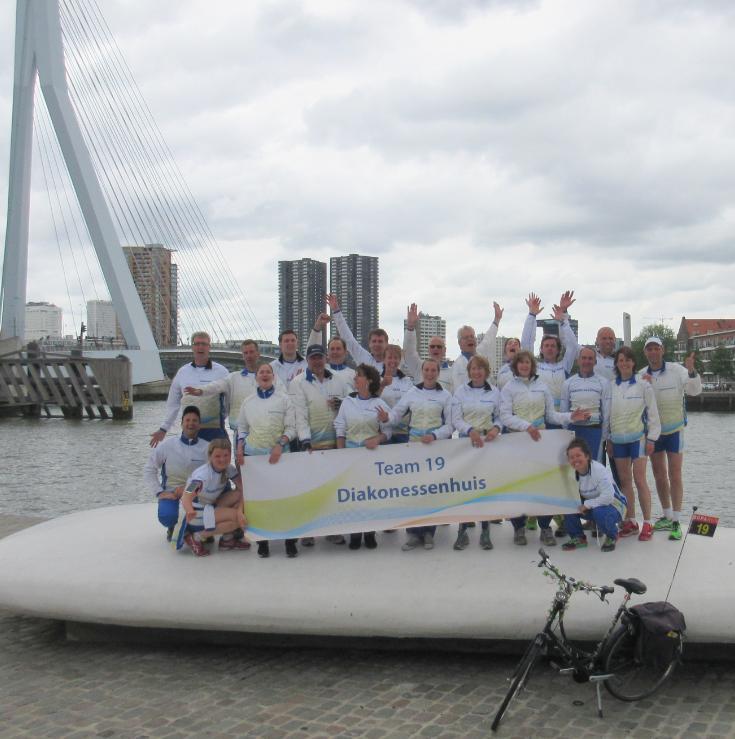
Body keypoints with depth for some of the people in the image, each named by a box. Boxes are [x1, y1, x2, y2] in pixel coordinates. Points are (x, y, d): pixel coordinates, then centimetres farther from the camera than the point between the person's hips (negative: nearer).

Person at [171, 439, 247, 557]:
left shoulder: (229, 469, -6)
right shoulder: (203, 475, -28)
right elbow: (186, 498, -40)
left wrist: (240, 510, -26)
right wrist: (190, 511, -63)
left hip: (210, 506, 8)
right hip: (195, 514, -8)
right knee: (236, 518, -21)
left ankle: (227, 539, 1)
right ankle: (195, 537, -11)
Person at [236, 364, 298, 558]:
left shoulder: (284, 399, 2)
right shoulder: (248, 402, 9)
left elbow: (291, 428, 0)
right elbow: (242, 428, 14)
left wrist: (280, 444, -14)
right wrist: (240, 450, 2)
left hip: (279, 454, -2)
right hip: (253, 454, 2)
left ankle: (290, 541, 0)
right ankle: (262, 541, 9)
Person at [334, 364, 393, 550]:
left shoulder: (380, 404, 1)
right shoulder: (347, 402, 5)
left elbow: (387, 431, 1)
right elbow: (340, 430, 4)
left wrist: (377, 439, -20)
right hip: (351, 449, 1)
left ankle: (370, 533, 14)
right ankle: (354, 534, 10)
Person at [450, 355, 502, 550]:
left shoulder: (494, 392, 6)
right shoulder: (461, 391, 4)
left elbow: (499, 417, 8)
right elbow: (456, 419, -2)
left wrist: (496, 428, -13)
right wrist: (471, 430, -18)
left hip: (488, 442, 1)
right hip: (466, 440, 0)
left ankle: (485, 531, 9)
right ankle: (462, 531, 4)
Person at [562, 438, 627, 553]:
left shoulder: (599, 470, -28)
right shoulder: (572, 473, -8)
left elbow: (608, 496, -36)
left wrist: (587, 504, -31)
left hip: (613, 504, -6)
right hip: (591, 507, 6)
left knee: (599, 512, -38)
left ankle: (611, 537, -6)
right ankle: (578, 538, 5)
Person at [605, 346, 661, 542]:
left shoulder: (643, 386, -3)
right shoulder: (611, 387, 6)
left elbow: (652, 413, -1)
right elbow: (607, 414, 10)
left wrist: (651, 438, -5)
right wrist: (608, 439, 8)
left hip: (638, 438, -4)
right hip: (618, 439, 4)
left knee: (639, 480, -7)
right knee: (624, 481, 7)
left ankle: (647, 523, 0)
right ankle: (630, 521, 15)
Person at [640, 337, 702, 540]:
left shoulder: (676, 370, -10)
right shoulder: (641, 375, 0)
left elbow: (694, 390, -18)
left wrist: (692, 371, -36)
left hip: (674, 430, -4)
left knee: (674, 476, -4)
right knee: (659, 476, 12)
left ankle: (676, 522, 1)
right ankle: (667, 517, 25)